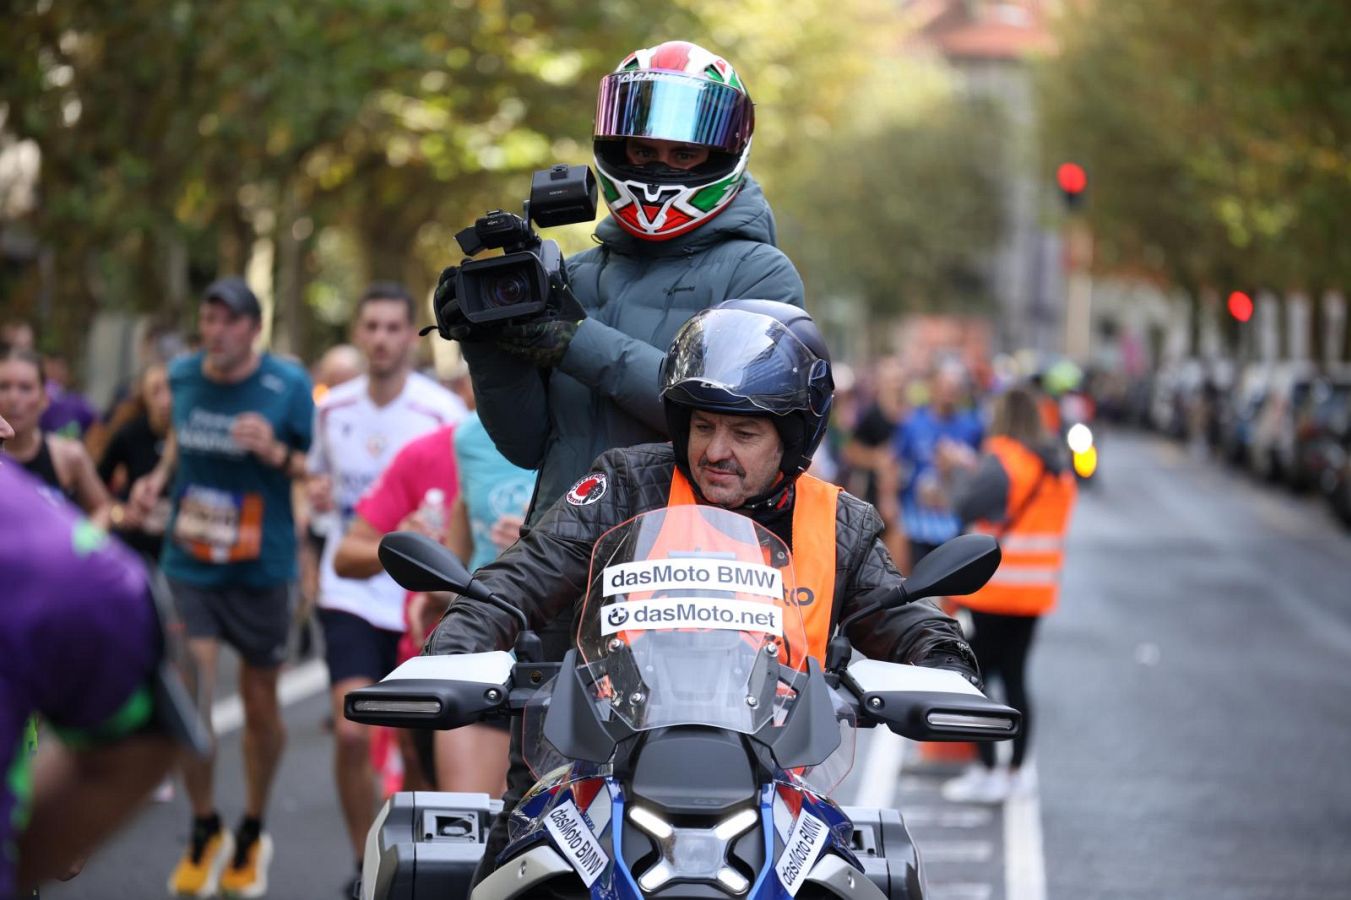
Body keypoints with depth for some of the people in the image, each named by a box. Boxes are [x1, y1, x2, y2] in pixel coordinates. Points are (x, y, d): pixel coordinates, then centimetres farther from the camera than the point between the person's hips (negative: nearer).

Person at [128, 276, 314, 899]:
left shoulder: (288, 385, -8)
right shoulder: (182, 375, 2)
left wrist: (277, 454, -22)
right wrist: (158, 478, 1)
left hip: (260, 568, -2)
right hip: (188, 563, 2)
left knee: (260, 703, 9)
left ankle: (252, 835, 31)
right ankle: (204, 831, 14)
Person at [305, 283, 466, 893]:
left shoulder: (442, 413, -8)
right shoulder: (333, 408, 4)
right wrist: (317, 492, 0)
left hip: (418, 597, -2)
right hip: (350, 594, 2)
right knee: (352, 732, -12)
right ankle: (364, 861, 6)